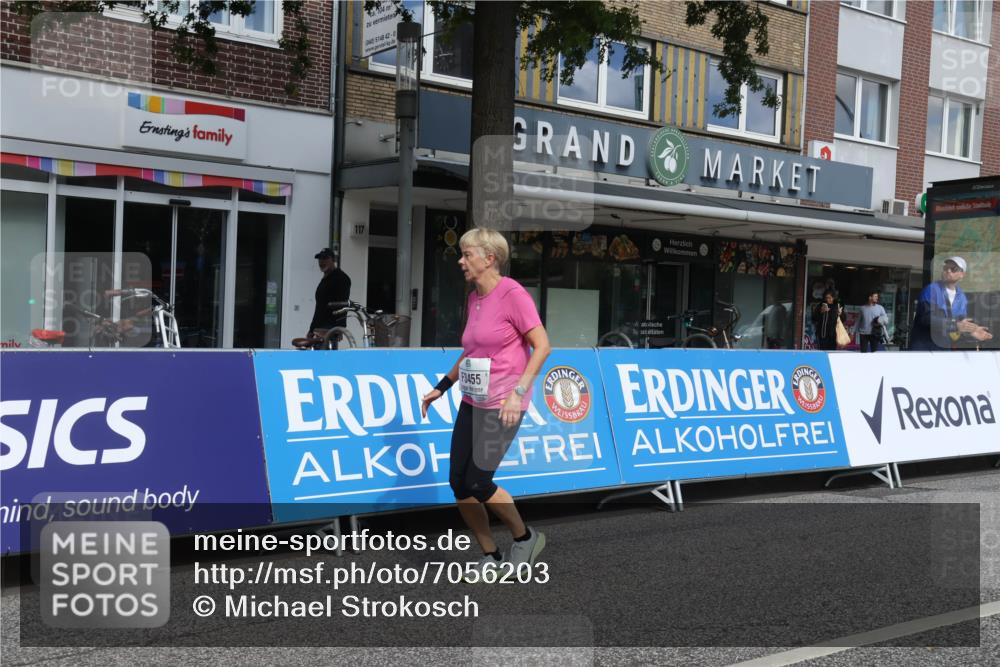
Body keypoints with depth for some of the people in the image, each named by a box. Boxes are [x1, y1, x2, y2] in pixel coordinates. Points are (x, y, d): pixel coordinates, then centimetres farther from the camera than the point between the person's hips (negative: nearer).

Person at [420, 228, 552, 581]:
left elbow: (542, 346, -15)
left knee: (477, 483, -8)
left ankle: (525, 538, 17)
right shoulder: (473, 299, 12)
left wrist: (518, 391, -22)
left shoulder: (512, 294, -12)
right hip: (471, 403, 8)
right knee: (458, 483, 3)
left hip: (501, 406, -8)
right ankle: (490, 558, 19)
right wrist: (442, 386, 21)